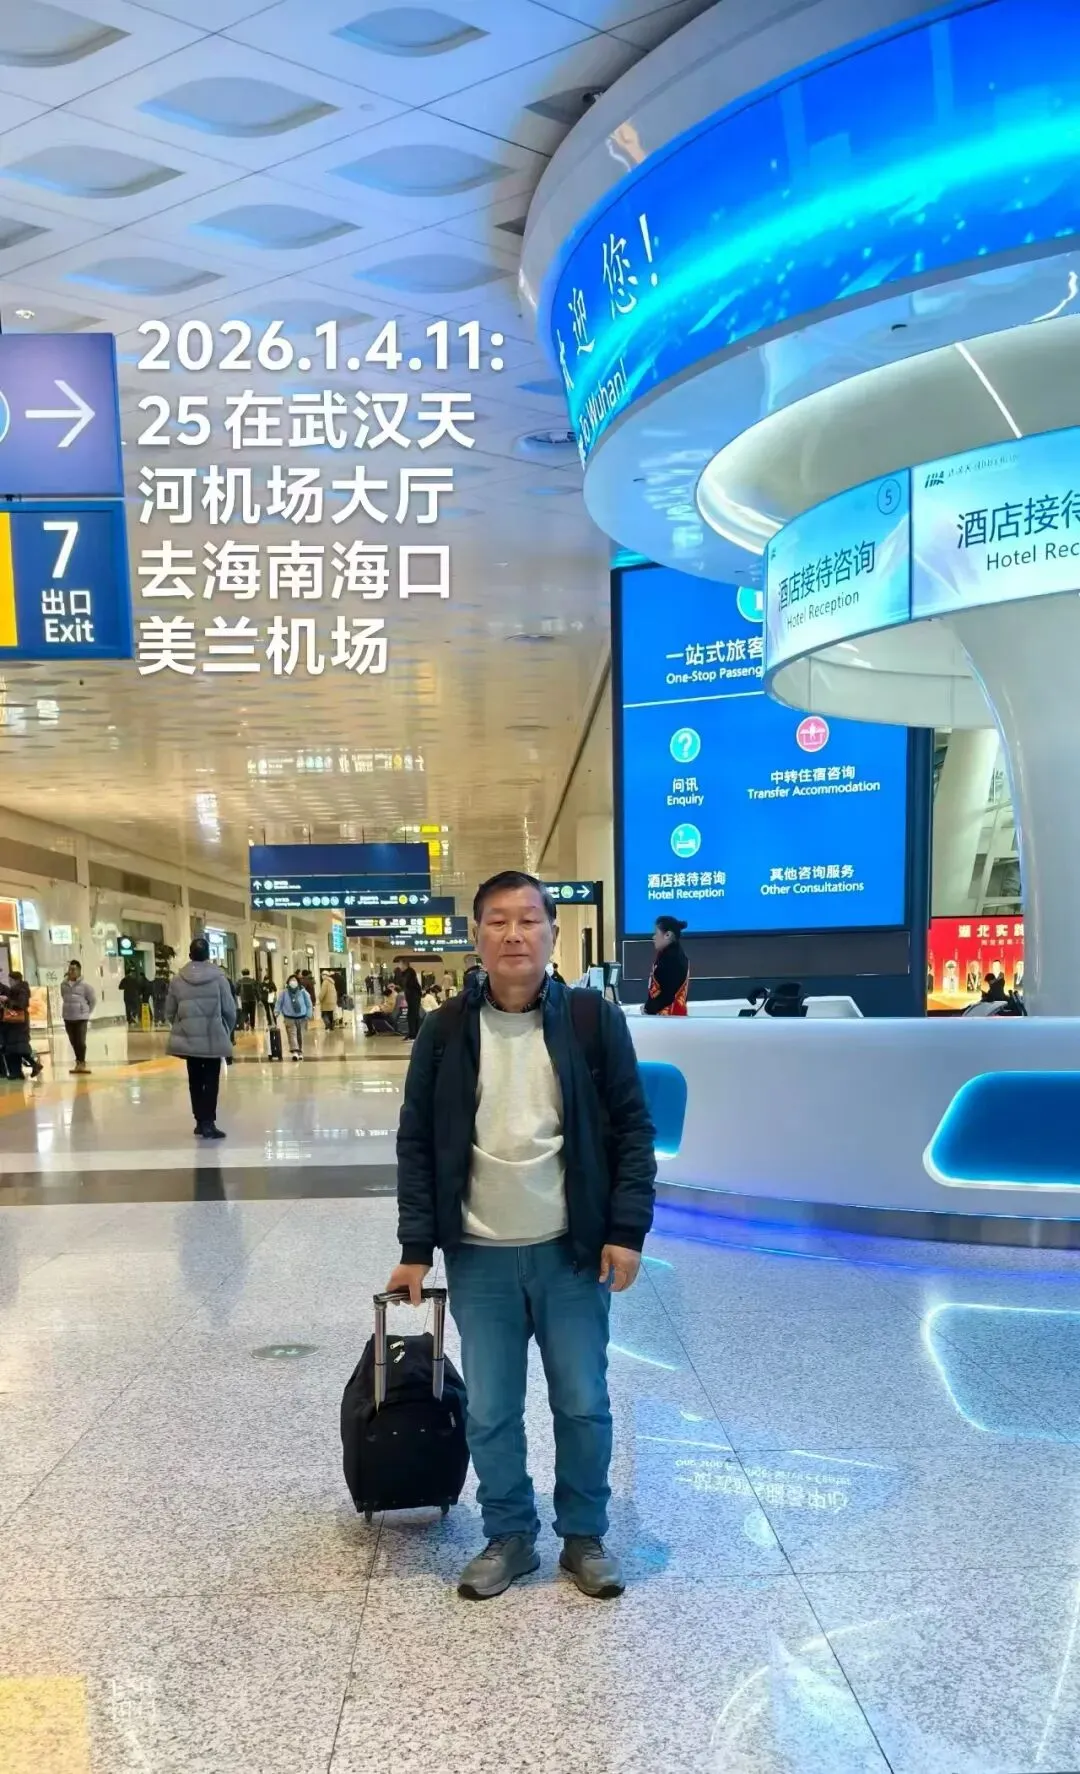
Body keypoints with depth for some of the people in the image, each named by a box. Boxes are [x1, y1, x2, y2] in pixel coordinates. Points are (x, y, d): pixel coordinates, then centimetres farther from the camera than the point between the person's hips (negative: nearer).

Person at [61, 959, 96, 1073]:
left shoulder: (85, 984, -10)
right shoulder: (63, 983, 2)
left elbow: (93, 999, -2)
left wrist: (86, 1011, 2)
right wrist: (69, 1008, 14)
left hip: (81, 1017, -5)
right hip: (68, 1017, 5)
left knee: (81, 1041, -7)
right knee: (73, 1041, 10)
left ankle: (82, 1062, 2)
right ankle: (78, 1062, 21)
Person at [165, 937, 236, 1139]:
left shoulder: (177, 979, -2)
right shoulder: (218, 977, -8)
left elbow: (169, 1012, 4)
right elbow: (230, 1010, -5)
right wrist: (227, 1031, 12)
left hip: (188, 1038, 3)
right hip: (214, 1038, -3)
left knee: (195, 1079, 14)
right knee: (211, 1080, 2)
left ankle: (200, 1120, 21)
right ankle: (208, 1122, -5)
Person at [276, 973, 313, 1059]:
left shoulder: (302, 991, -4)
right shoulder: (285, 992, -4)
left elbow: (308, 1003, 2)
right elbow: (279, 1003, 4)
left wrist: (308, 1014, -2)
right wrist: (277, 1012, -7)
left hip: (301, 1017, 1)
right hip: (289, 1017, -1)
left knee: (300, 1035, 12)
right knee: (292, 1034, -14)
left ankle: (300, 1052, 25)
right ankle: (294, 1051, -23)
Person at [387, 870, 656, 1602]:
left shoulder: (595, 1019, -5)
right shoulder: (446, 1030, -2)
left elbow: (633, 1129, -1)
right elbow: (416, 1143, 2)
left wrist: (627, 1229, -7)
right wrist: (417, 1248, -1)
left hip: (573, 1251, -1)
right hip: (479, 1258, 1)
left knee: (584, 1405, 11)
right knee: (490, 1413, 11)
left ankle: (585, 1536, 32)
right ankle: (509, 1536, 32)